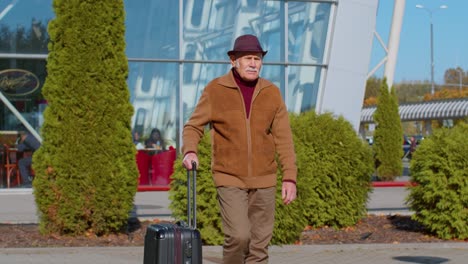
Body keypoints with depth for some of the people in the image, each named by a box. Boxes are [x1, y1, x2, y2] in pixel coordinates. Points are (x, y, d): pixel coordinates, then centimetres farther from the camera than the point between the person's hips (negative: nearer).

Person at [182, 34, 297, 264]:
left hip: (263, 180, 3)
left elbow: (283, 138, 2)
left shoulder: (272, 93, 2)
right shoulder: (215, 90, -5)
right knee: (238, 235, -17)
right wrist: (189, 151, -20)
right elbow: (194, 126, 1)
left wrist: (290, 177, -5)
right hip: (230, 178, -3)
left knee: (260, 243, 5)